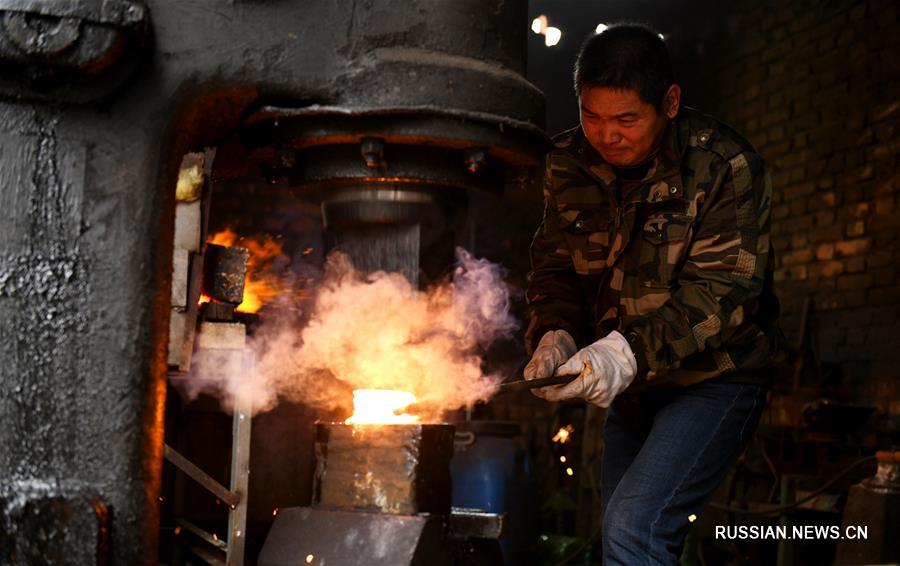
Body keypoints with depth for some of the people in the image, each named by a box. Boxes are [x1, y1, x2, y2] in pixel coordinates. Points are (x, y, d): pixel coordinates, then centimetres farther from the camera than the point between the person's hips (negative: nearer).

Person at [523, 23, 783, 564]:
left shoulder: (727, 166, -19)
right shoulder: (571, 163, -1)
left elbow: (722, 290, -25)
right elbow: (554, 266, 3)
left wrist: (631, 350, -37)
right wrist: (554, 335, -17)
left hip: (713, 377, -6)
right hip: (631, 387, 7)